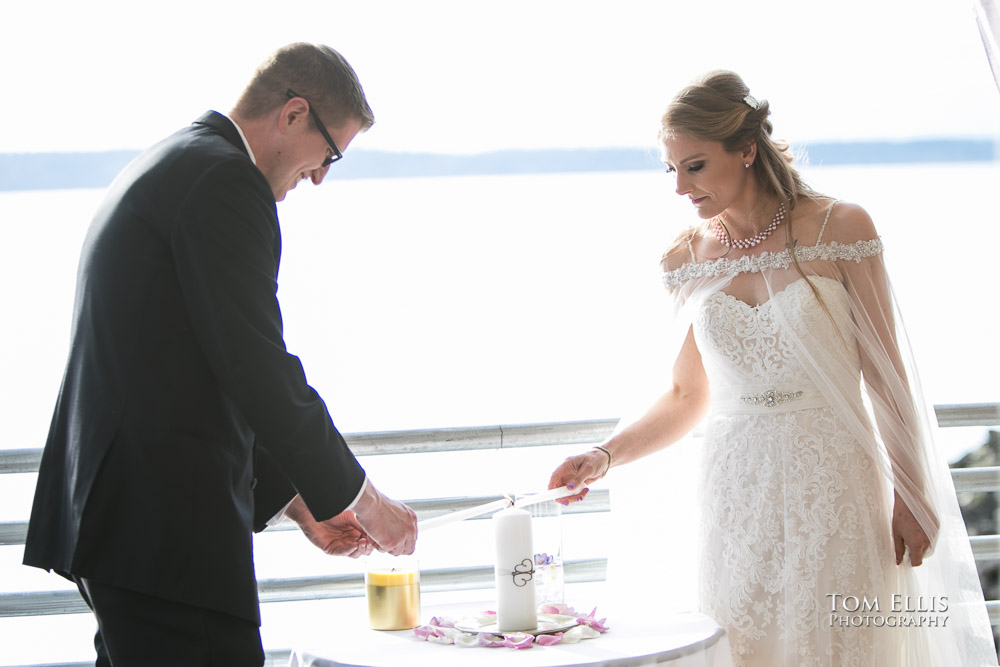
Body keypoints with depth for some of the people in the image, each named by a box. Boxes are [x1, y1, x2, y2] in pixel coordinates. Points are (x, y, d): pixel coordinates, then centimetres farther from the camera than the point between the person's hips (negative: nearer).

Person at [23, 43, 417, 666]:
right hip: (166, 528, -11)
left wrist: (298, 502, 22)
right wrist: (361, 498, -4)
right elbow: (258, 370, -16)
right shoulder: (225, 180, -11)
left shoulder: (167, 165, 21)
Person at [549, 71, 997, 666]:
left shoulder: (838, 228, -5)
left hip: (834, 485, -2)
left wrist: (910, 497, -1)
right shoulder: (690, 259, 4)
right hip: (737, 495, 3)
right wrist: (605, 456, -1)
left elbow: (885, 374, -1)